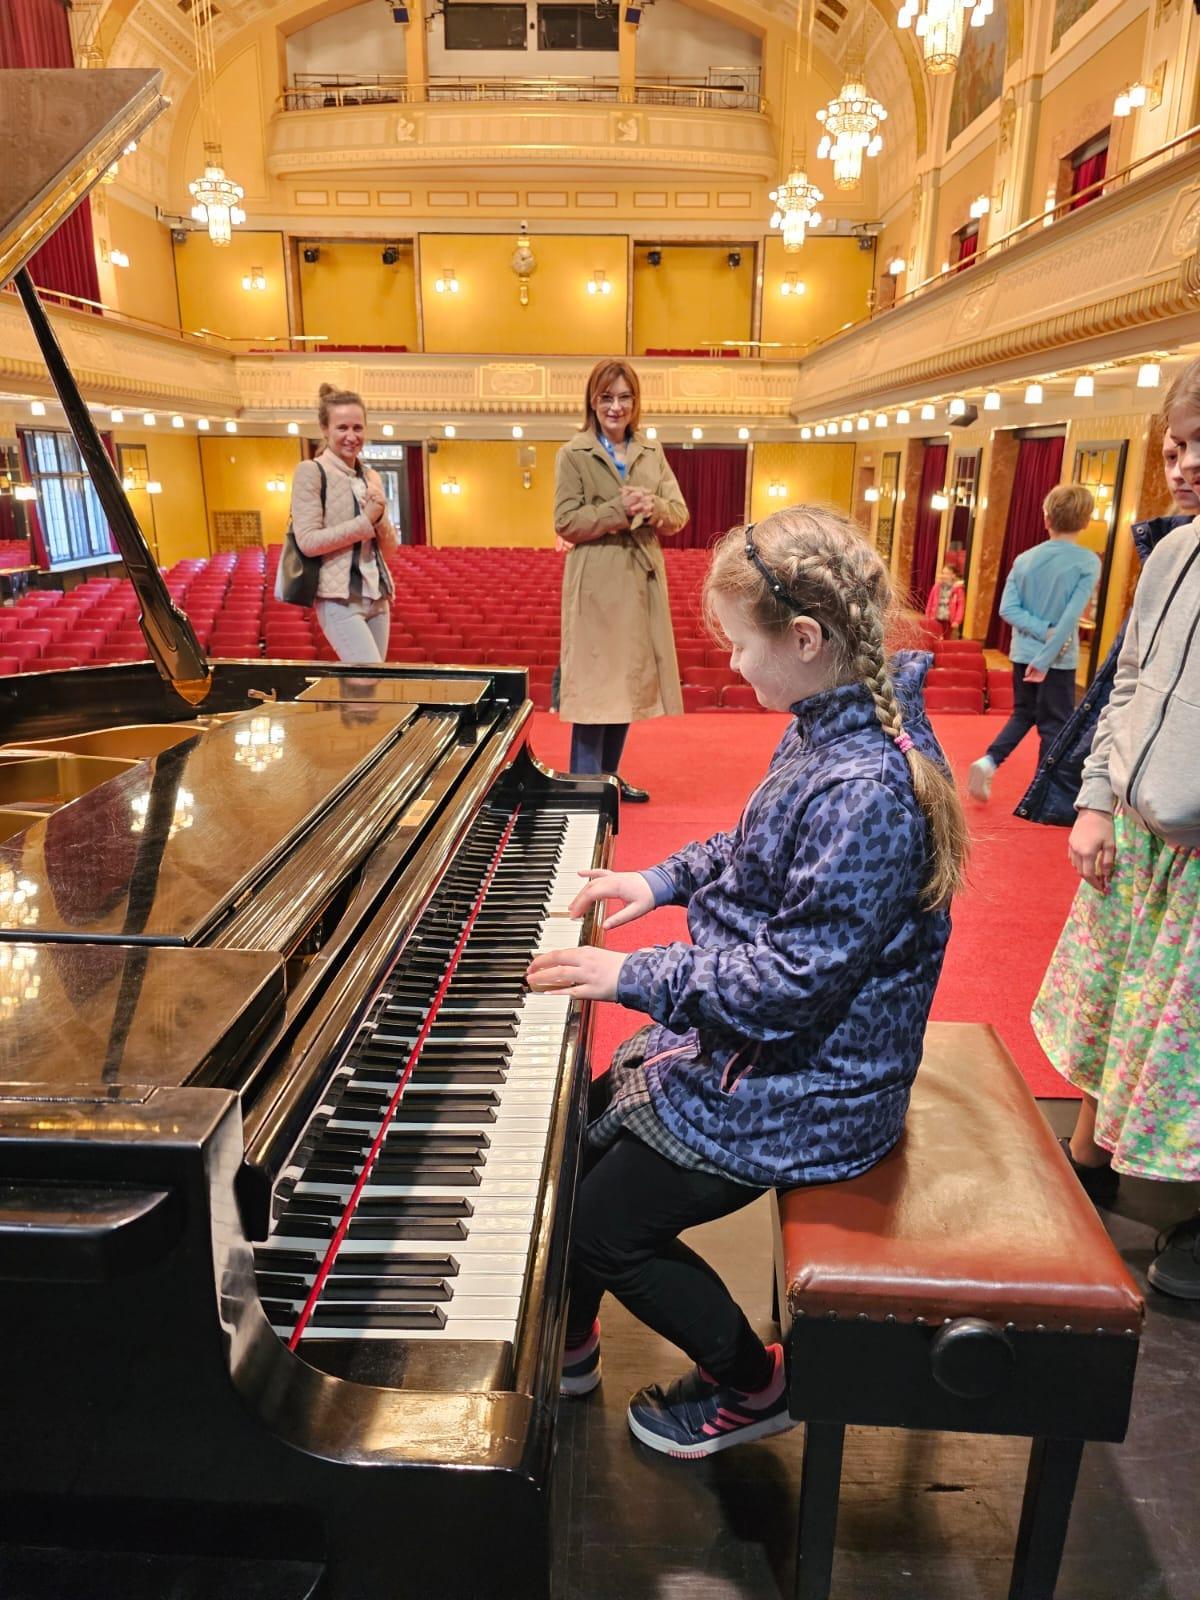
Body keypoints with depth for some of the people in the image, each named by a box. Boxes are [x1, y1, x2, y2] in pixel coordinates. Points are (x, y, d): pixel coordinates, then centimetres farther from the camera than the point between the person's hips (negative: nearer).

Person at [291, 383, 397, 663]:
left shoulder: (370, 477, 15)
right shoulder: (311, 471, -4)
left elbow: (390, 547, 14)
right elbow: (307, 541, -14)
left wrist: (380, 517, -7)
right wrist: (366, 520, -12)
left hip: (377, 597, 6)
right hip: (340, 600, -6)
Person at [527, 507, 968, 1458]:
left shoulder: (866, 790, -31)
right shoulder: (839, 723, -1)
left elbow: (792, 980, -28)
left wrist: (635, 976, -20)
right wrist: (666, 879, 7)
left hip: (806, 1084, -9)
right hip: (749, 1029, 10)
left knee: (606, 1225, 2)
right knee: (580, 1135, 15)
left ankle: (752, 1386, 27)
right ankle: (568, 1344, 38)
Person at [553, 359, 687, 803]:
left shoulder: (652, 452, 12)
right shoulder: (573, 454, -2)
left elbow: (679, 515, 8)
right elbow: (566, 523, -8)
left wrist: (653, 508, -14)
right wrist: (620, 510, -18)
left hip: (643, 582, 5)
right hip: (597, 584, -5)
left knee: (629, 682, 11)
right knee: (596, 685, -4)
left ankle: (609, 776, 25)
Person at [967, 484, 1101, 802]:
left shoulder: (1025, 558, 0)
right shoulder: (1088, 562, -11)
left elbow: (1008, 608, -8)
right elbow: (1071, 617, -18)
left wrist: (1044, 631, -10)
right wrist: (1046, 659, -17)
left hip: (1023, 654, 4)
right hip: (1059, 660, -4)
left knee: (1023, 715, 21)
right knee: (1054, 725, 7)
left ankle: (988, 760, 1)